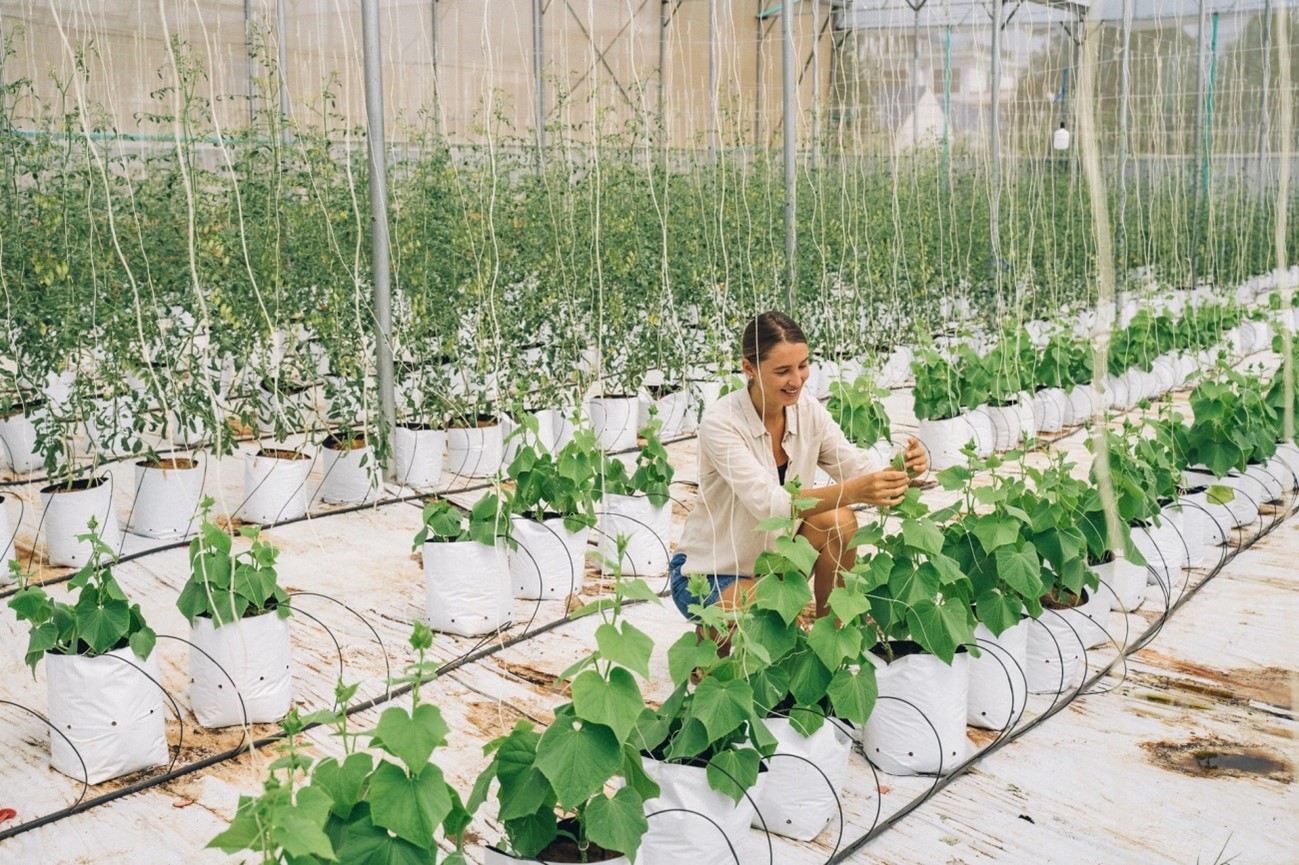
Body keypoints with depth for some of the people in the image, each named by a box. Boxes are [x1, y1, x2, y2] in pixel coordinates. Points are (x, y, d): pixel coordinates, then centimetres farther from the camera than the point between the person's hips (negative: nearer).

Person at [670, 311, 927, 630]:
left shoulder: (808, 409, -6)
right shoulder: (720, 422, -24)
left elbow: (857, 468, -9)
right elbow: (768, 503, -35)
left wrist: (902, 471, -32)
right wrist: (853, 492, -48)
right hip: (709, 576, -5)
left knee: (839, 520, -19)